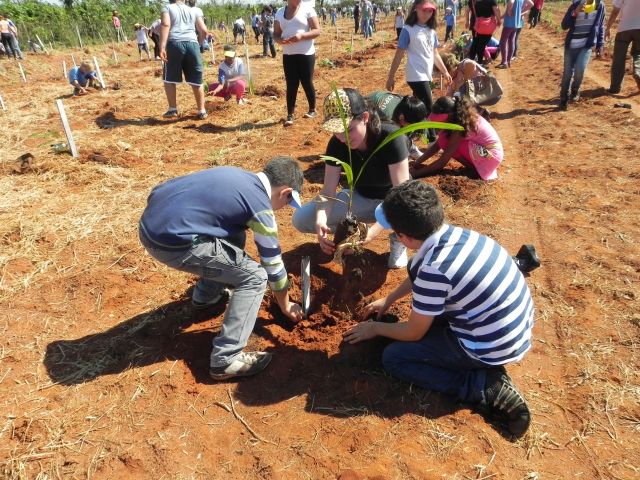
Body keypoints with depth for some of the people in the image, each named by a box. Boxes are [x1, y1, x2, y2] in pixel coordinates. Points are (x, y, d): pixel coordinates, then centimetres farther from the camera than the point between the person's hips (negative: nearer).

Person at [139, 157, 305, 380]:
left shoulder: (238, 175, 17)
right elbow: (273, 264, 6)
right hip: (171, 242, -9)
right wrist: (285, 306, 22)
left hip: (149, 223, 9)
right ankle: (225, 360, -1)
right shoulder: (260, 208, -5)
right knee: (255, 277, -1)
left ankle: (206, 294, 40)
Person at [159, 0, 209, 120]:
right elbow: (204, 31, 14)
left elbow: (165, 25, -6)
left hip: (175, 44, -2)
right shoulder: (193, 10, 22)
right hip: (192, 44, 3)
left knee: (169, 79, 11)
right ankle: (202, 111, 11)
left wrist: (162, 47, -13)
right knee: (196, 81, 9)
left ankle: (173, 109, 10)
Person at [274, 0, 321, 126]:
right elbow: (276, 33, 10)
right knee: (291, 85, 1)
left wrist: (301, 36, -22)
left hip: (306, 54, -3)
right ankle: (290, 115, 4)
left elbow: (317, 30, -6)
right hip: (288, 55, 3)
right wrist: (280, 40, -13)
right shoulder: (280, 12, 9)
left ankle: (312, 110, 22)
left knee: (307, 83, 3)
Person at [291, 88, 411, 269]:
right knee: (300, 219, -14)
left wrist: (373, 231, -50)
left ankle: (398, 240, -4)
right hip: (361, 198, 3)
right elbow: (328, 190, -19)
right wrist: (320, 221, -41)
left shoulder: (391, 137, -31)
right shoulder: (337, 144, -19)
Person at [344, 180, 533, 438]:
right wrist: (388, 300, 24)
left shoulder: (434, 270, -30)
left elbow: (413, 333, -13)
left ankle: (487, 388, -7)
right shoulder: (455, 232, -5)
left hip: (492, 349, -9)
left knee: (393, 357, -3)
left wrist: (375, 328, 5)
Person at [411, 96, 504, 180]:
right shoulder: (458, 118, -2)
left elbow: (442, 162, -25)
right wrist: (417, 163, -5)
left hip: (490, 156, -9)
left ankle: (475, 167, -5)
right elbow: (437, 144, 2)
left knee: (445, 140, -20)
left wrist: (416, 173, -21)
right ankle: (475, 164, 4)